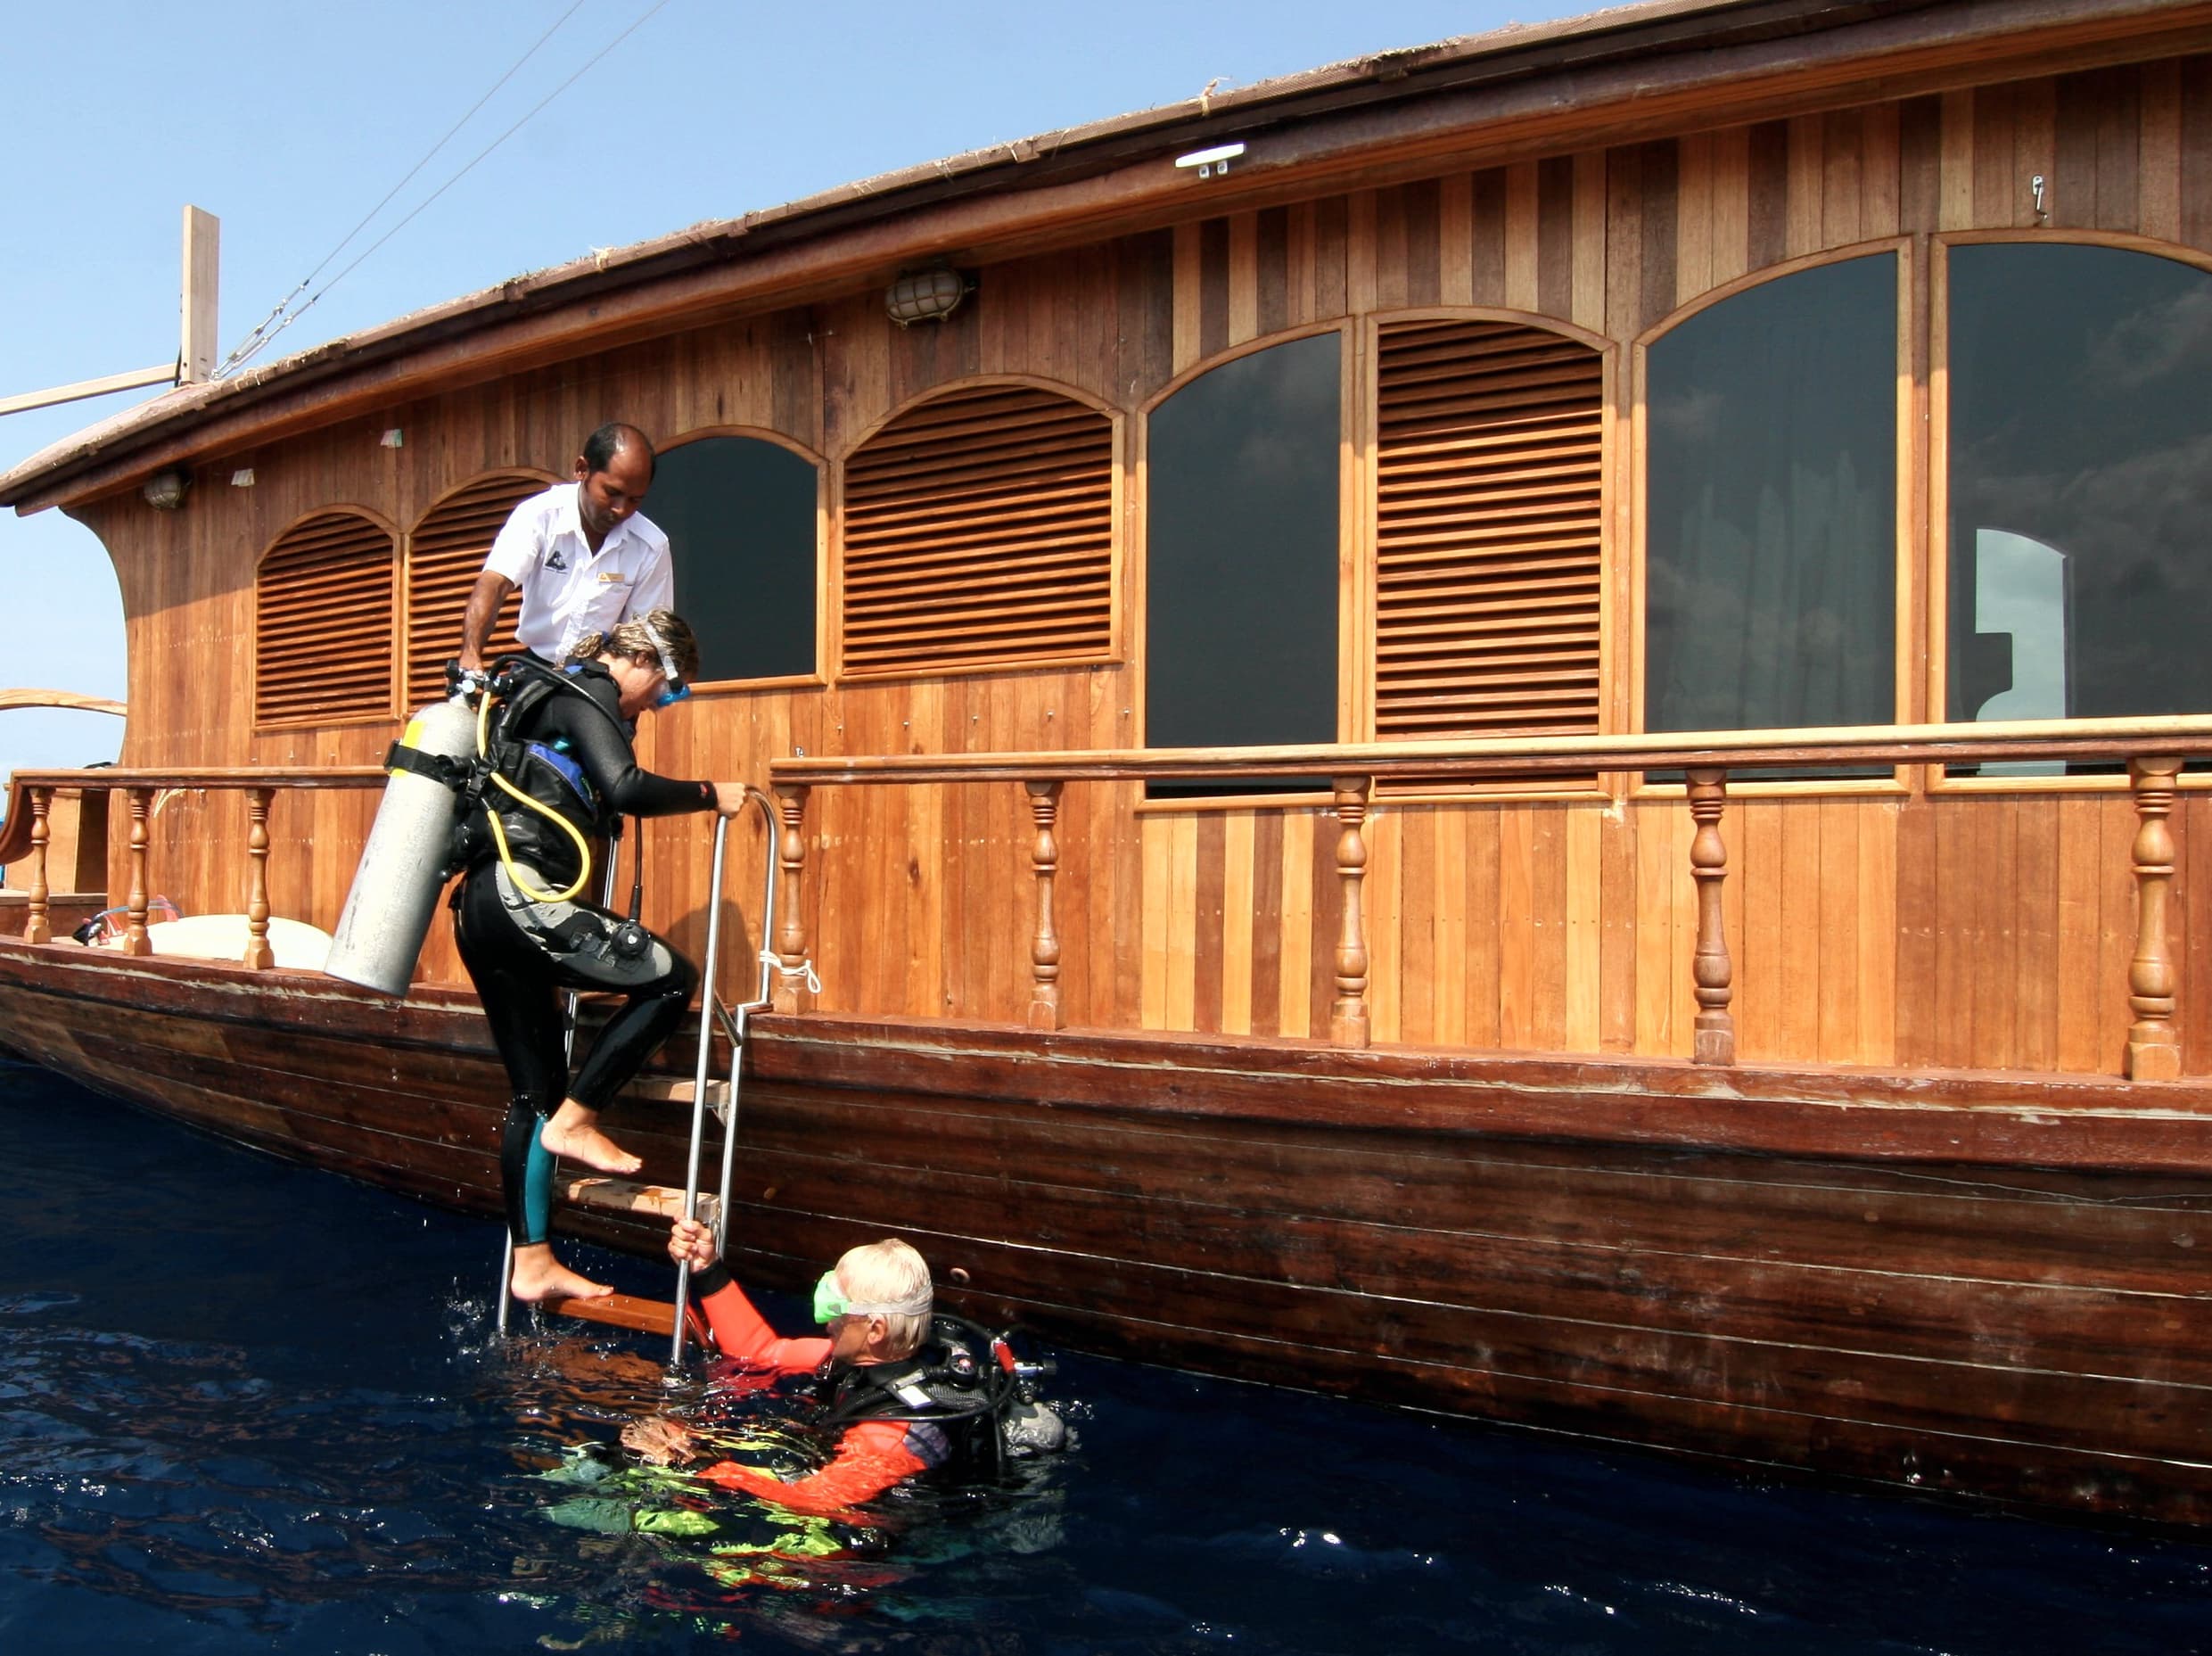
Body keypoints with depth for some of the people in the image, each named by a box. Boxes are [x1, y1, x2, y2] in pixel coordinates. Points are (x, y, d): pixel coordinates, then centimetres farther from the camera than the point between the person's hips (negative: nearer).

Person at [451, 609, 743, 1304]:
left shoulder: (549, 693, 26)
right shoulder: (587, 691, -3)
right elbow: (625, 788, -18)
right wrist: (709, 795, -7)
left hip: (483, 909, 10)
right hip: (522, 896, -10)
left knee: (536, 1092, 10)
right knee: (671, 980, -7)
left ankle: (531, 1263, 14)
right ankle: (574, 1122, -3)